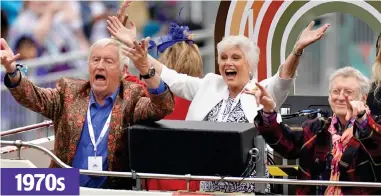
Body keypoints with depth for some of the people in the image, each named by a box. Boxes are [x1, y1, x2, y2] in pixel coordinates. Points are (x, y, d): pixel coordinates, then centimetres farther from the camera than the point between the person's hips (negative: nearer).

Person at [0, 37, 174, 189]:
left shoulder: (133, 97, 3)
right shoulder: (70, 91, 11)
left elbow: (164, 106, -13)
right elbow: (36, 98, -1)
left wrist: (145, 70, -29)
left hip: (116, 191, -2)